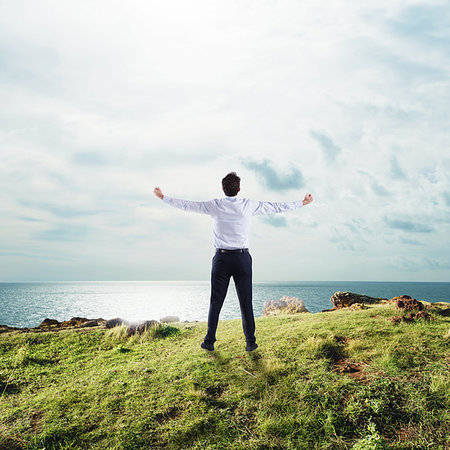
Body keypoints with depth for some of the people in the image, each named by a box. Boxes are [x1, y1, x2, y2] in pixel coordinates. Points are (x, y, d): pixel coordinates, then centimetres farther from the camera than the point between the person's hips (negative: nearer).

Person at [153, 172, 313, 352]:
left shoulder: (214, 205, -1)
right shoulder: (248, 205, -1)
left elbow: (187, 205, 8)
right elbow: (276, 207, 7)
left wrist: (163, 197, 22)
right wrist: (302, 203, 19)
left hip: (221, 258, 0)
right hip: (242, 259, 0)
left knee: (216, 302, 7)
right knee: (246, 302, 5)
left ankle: (209, 342, 11)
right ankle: (250, 342, 8)